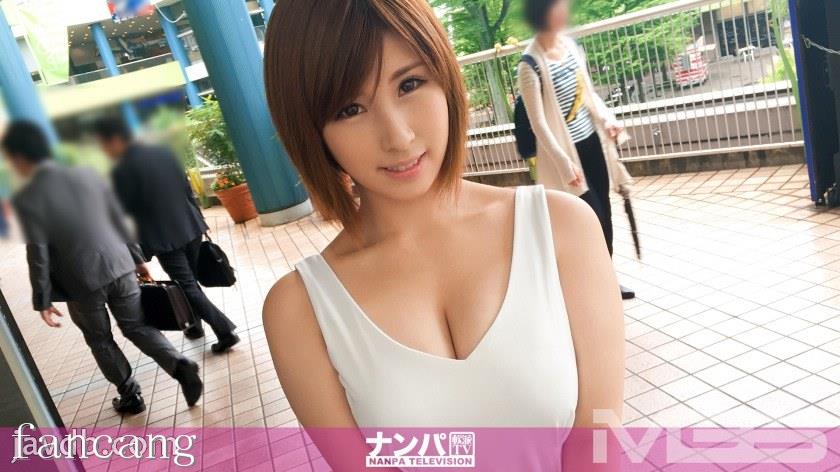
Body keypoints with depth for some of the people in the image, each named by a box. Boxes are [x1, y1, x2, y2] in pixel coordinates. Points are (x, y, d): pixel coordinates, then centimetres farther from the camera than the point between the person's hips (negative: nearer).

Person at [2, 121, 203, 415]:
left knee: (100, 341, 16)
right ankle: (180, 366, -5)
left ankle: (130, 395, 24)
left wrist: (42, 300, -2)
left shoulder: (26, 198, -11)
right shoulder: (88, 175, 3)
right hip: (119, 266, 4)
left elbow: (38, 253, -11)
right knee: (137, 327, 14)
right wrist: (137, 259, 17)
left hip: (81, 282, -3)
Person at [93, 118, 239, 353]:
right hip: (190, 227, 7)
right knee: (190, 282, 21)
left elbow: (125, 213, -9)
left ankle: (225, 331, -4)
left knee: (188, 287, 0)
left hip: (164, 238, -7)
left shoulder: (121, 171, -12)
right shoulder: (164, 151, 6)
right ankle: (195, 324, 34)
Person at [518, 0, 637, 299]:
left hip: (591, 141, 7)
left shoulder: (570, 44, 4)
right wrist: (564, 162, -23)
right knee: (593, 217, -2)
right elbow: (538, 122, -19)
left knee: (604, 213, 13)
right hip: (567, 150, -7)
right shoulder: (531, 63, -19)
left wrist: (607, 119, -2)